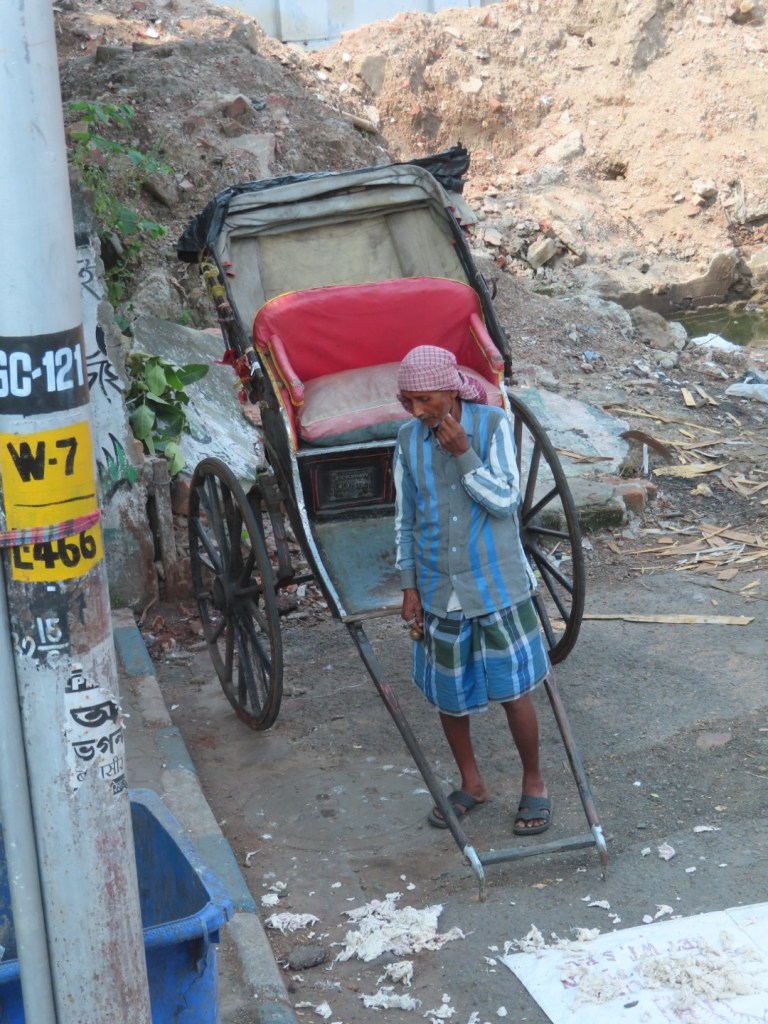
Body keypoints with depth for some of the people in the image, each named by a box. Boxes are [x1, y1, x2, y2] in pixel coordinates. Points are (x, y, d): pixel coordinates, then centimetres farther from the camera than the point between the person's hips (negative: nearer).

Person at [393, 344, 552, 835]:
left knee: (513, 691, 3)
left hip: (499, 587, -3)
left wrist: (462, 452, -22)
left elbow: (505, 500, -15)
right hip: (440, 591, 3)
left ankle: (534, 784, 24)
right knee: (450, 695, 13)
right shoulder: (409, 439, -1)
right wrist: (410, 586, 4)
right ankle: (472, 784, 34)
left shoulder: (492, 423, -10)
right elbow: (406, 521, 6)